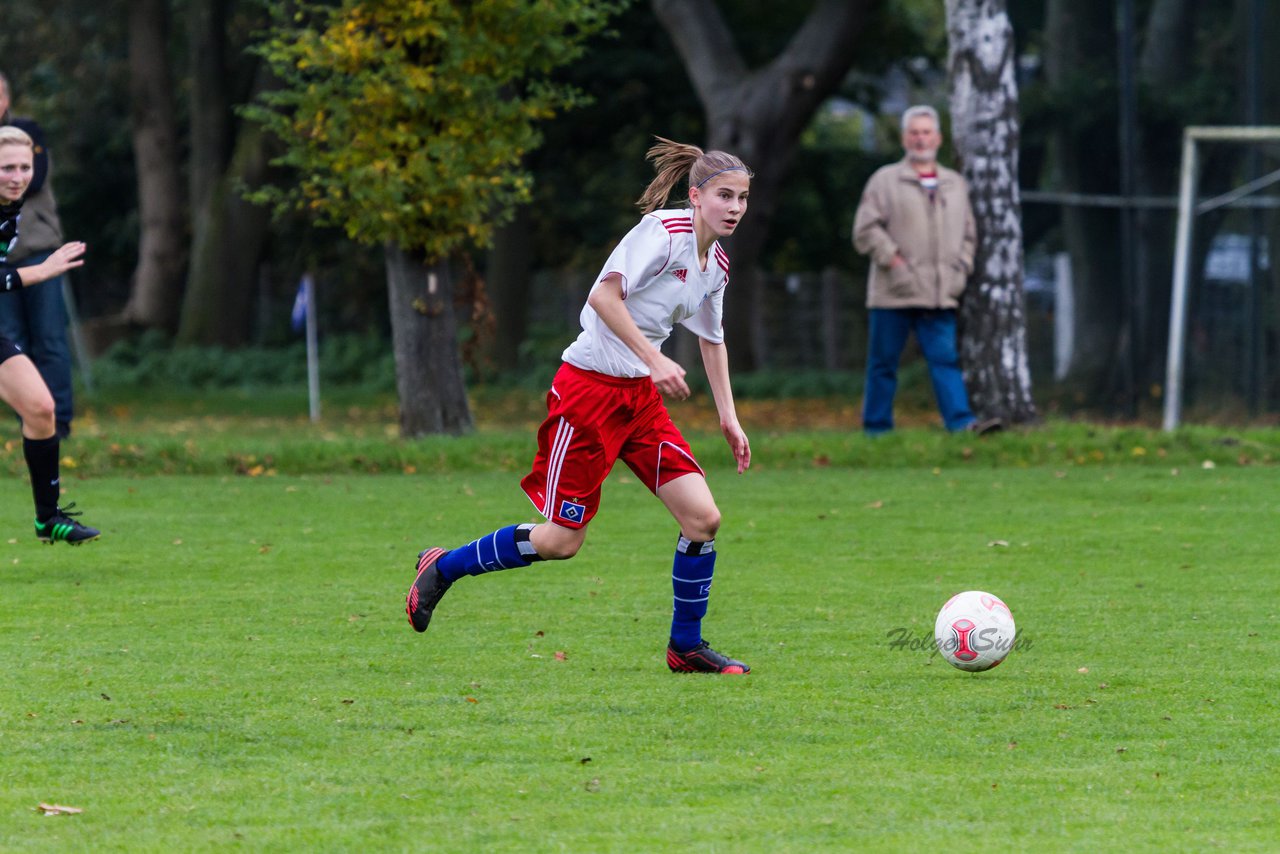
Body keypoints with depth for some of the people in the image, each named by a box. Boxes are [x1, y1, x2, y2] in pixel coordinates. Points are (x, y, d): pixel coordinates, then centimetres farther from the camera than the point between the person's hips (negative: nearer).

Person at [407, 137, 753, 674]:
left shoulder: (716, 264, 10)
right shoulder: (664, 231, -16)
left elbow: (712, 339, 26)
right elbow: (604, 295, -25)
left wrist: (728, 417, 23)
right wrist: (653, 360, -28)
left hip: (641, 397, 8)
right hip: (589, 388, -8)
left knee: (702, 518, -5)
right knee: (560, 540, -4)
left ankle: (685, 647, 9)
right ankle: (442, 569, 17)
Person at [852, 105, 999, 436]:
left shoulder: (956, 184, 17)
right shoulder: (885, 180, 4)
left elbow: (968, 233, 23)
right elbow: (866, 230, -2)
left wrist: (961, 269, 7)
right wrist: (893, 260, -11)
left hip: (940, 296, 3)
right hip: (893, 295, -3)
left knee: (946, 359, -7)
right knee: (883, 364, 2)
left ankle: (961, 422, -17)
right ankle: (877, 429, 7)